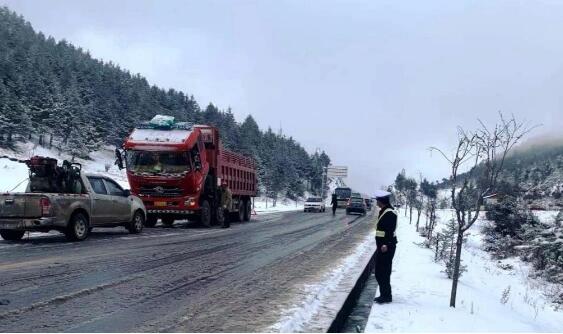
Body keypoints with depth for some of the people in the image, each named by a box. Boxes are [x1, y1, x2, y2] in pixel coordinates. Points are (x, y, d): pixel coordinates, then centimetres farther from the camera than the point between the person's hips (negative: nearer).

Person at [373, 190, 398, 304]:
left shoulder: (390, 213, -17)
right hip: (382, 245, 11)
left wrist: (386, 244, -30)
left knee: (383, 271, -5)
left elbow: (390, 230, -24)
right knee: (379, 271, 15)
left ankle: (386, 296, 4)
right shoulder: (383, 211, 14)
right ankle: (384, 294, 25)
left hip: (387, 246, -11)